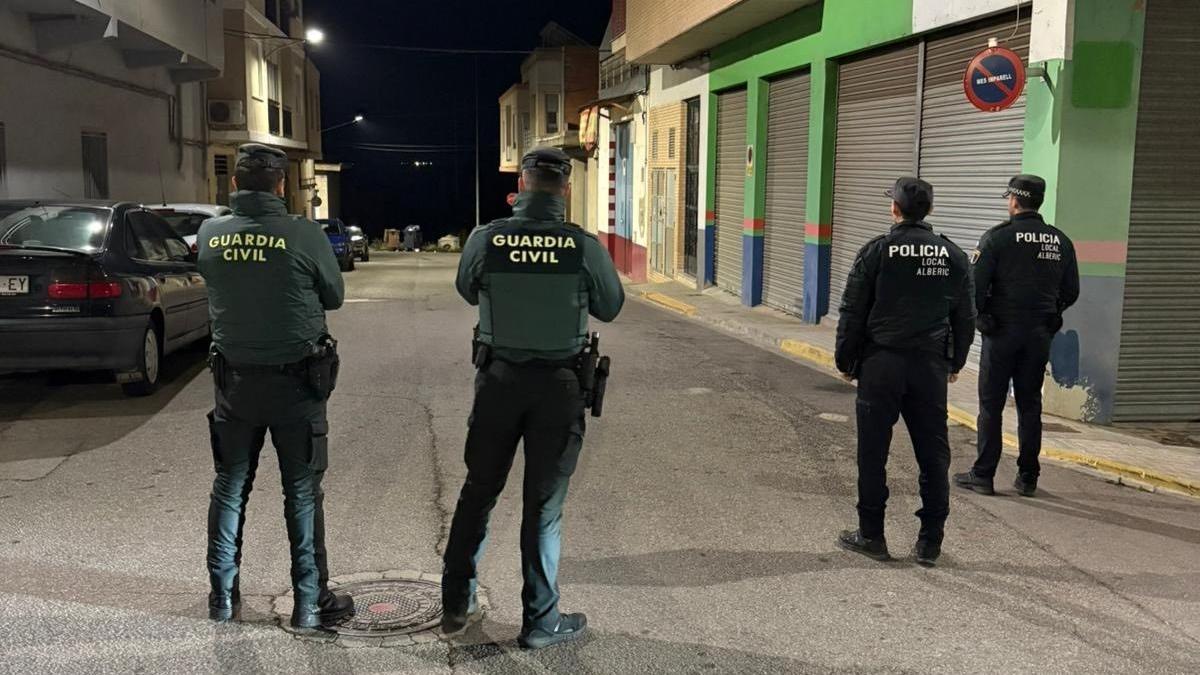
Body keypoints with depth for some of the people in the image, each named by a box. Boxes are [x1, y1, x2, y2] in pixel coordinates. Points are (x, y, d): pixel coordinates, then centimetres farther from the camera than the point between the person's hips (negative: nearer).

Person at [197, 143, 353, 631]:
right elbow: (334, 297, -3)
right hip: (295, 381, -3)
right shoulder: (303, 234, -16)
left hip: (234, 379, 3)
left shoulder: (210, 234, -5)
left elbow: (217, 288, 9)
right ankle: (310, 603, 14)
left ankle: (223, 595, 26)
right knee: (302, 492, 7)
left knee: (230, 485, 16)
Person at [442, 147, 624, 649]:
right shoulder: (584, 246, -14)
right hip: (559, 383, -2)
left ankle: (456, 604, 29)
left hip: (499, 379, 2)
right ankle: (540, 621, 17)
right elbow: (610, 308, 2)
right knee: (544, 504, 8)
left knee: (478, 492, 18)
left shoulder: (484, 240, -10)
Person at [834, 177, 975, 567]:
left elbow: (852, 313, -3)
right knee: (933, 453, 8)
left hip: (881, 363, -3)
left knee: (873, 453, 4)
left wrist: (846, 361, 6)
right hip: (931, 366, 3)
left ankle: (871, 535, 10)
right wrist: (956, 361, 24)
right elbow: (965, 316, 13)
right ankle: (930, 541, 11)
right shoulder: (953, 255, 7)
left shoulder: (877, 251, -4)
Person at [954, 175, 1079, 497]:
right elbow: (1071, 292, 9)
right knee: (1030, 405, 12)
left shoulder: (997, 237, -10)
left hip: (1002, 331, -4)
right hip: (1040, 336, 4)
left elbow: (976, 286, -14)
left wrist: (980, 314, 4)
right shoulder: (1061, 241, 5)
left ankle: (983, 475, 5)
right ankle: (1028, 477, 15)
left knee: (991, 405, 3)